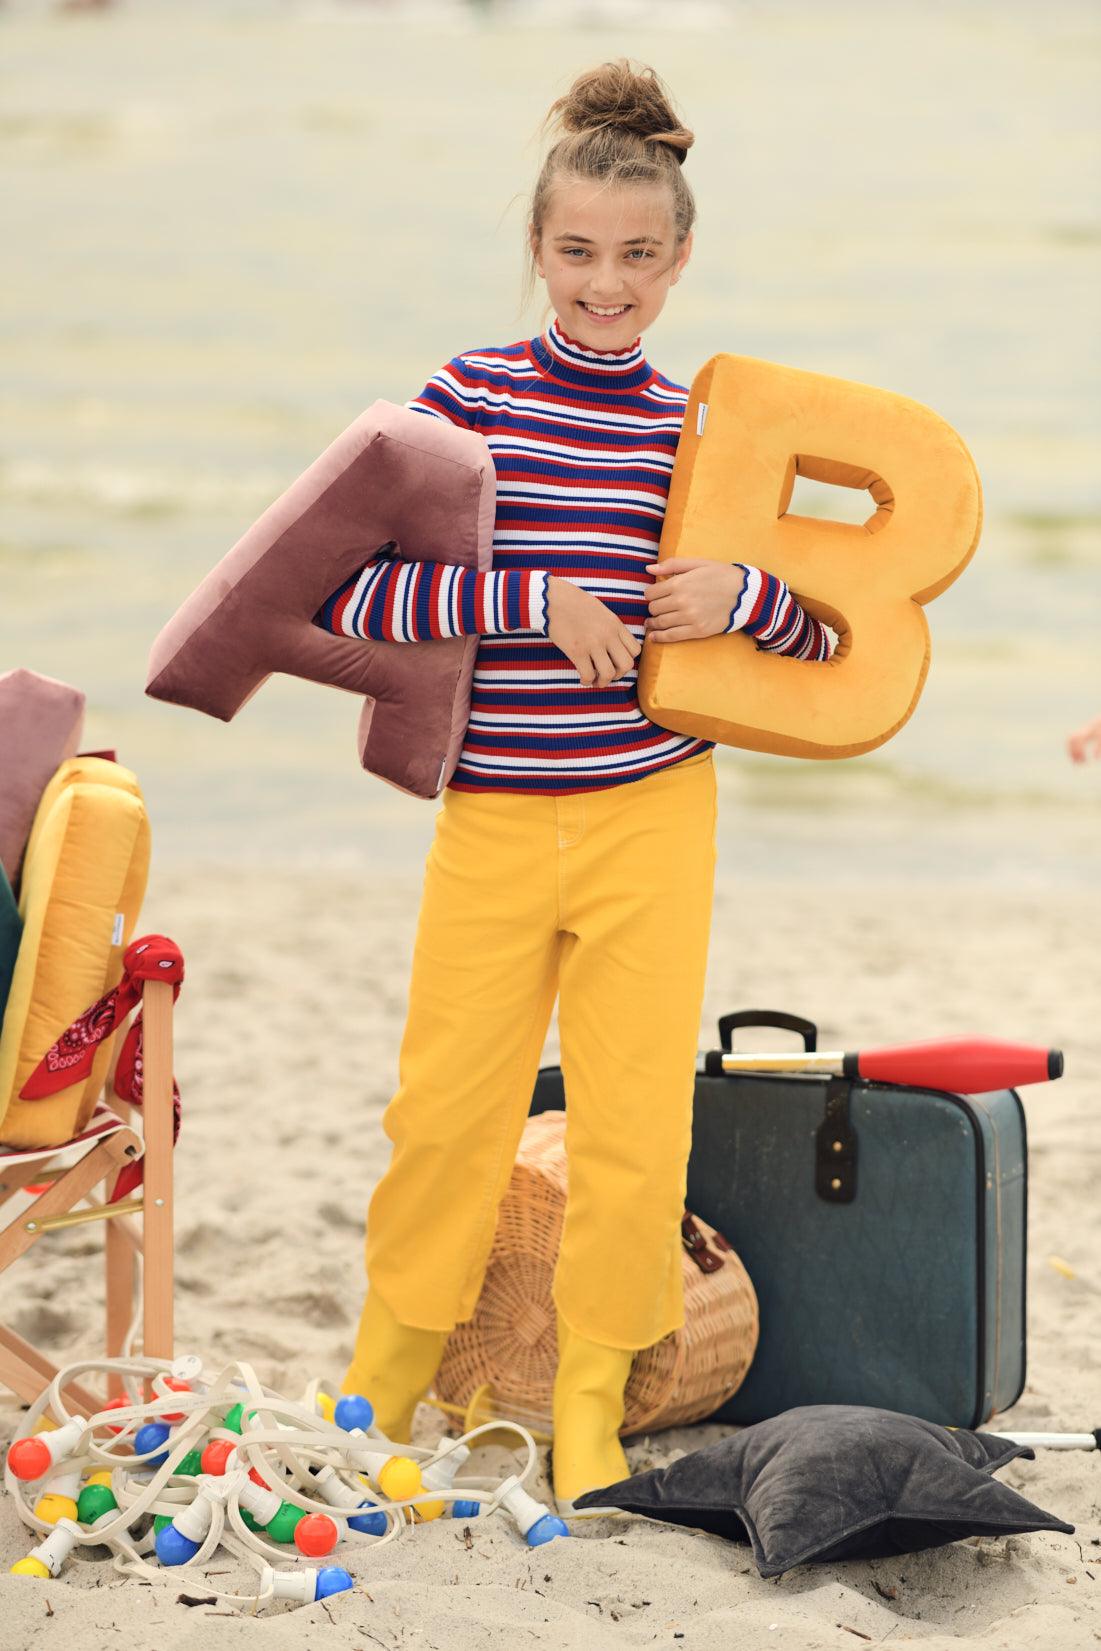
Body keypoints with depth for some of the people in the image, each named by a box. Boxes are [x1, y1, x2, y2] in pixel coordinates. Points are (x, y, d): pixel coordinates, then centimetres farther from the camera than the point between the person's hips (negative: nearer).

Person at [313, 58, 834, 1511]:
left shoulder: (706, 432, 2)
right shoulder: (470, 397, -4)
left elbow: (825, 636, 9)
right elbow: (341, 590, -12)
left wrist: (744, 597, -13)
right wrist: (535, 602, -19)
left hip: (651, 812, 1)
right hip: (491, 815, -1)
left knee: (635, 1122, 4)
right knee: (445, 1107, 6)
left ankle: (591, 1397, 24)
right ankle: (387, 1370, 29)